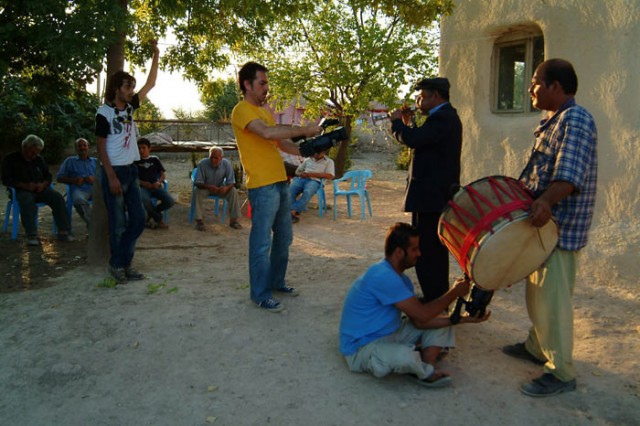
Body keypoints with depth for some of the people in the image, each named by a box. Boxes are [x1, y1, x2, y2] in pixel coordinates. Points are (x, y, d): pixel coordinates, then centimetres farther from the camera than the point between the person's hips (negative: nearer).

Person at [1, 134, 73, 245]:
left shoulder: (39, 159, 17)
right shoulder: (10, 159, 5)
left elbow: (49, 176, 17)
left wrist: (43, 184, -7)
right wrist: (25, 185, -18)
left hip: (40, 189, 4)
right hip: (22, 191, -4)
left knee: (58, 197, -24)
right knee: (27, 201, -39)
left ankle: (63, 232, -26)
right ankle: (31, 236, -42)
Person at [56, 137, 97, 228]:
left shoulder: (96, 161, 28)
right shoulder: (70, 161, 25)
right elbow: (59, 177, 18)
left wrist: (95, 179, -6)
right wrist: (74, 180, -1)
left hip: (95, 187, 1)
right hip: (79, 189, -1)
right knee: (80, 200, -40)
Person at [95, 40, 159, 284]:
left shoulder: (130, 107, 9)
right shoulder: (104, 112, -9)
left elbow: (150, 83, 13)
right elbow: (101, 147, -10)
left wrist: (156, 55, 8)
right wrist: (111, 177, -16)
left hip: (131, 171, 7)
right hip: (113, 172, -7)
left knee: (138, 219, 7)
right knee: (118, 223, -1)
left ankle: (123, 262, 19)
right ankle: (117, 265, 14)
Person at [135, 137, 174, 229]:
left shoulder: (155, 159, 16)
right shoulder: (136, 161, 10)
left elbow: (163, 175, 12)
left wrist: (159, 182, -9)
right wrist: (142, 183, -14)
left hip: (155, 186, 3)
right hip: (143, 187, -2)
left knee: (170, 201, -23)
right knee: (145, 200, -39)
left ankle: (151, 214, 4)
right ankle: (159, 218, -10)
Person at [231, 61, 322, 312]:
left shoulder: (265, 111, 20)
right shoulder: (242, 110, -9)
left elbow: (281, 143, 21)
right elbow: (268, 133, -25)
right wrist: (303, 130, -20)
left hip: (280, 183, 9)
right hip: (262, 186, -9)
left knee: (284, 238, 16)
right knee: (262, 242, -2)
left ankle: (276, 281, 31)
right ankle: (260, 294, 8)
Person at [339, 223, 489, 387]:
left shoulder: (400, 279, 6)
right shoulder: (383, 276, -26)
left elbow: (419, 322, 1)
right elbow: (422, 314, -24)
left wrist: (462, 319, -6)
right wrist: (454, 293, -11)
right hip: (362, 348, -10)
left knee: (440, 320, 9)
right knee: (406, 356, -40)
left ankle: (426, 369, -10)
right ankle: (427, 371, -5)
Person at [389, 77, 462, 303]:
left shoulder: (442, 118, -16)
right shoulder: (446, 116, 18)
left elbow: (412, 140, -26)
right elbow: (422, 142, 19)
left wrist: (397, 121, -9)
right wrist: (408, 123, 10)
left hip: (431, 197, -11)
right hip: (439, 194, 11)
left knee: (426, 252, -8)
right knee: (435, 250, 19)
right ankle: (439, 299, 32)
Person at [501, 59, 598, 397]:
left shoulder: (575, 120, -16)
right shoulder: (553, 121, 16)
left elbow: (570, 175, -30)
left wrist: (545, 201, -44)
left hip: (561, 227, -11)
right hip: (543, 223, 11)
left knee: (552, 298, -4)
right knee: (536, 291, 20)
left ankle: (561, 373, 7)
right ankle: (536, 347, 36)